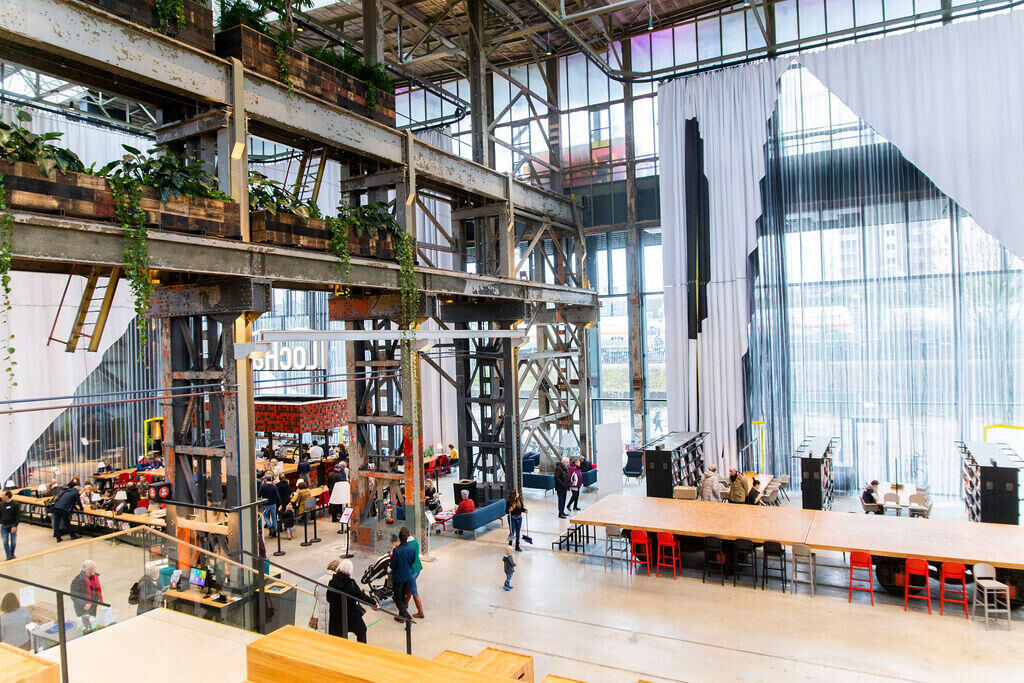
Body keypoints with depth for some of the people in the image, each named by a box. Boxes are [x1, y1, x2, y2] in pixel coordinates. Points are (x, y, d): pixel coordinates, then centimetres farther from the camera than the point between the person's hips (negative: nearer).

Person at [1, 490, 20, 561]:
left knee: (13, 541, 3)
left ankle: (12, 554, 22)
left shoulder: (15, 504, -7)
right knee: (5, 542, -5)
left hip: (12, 525, -3)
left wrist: (15, 526, -15)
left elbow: (18, 516, -8)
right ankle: (8, 556, 0)